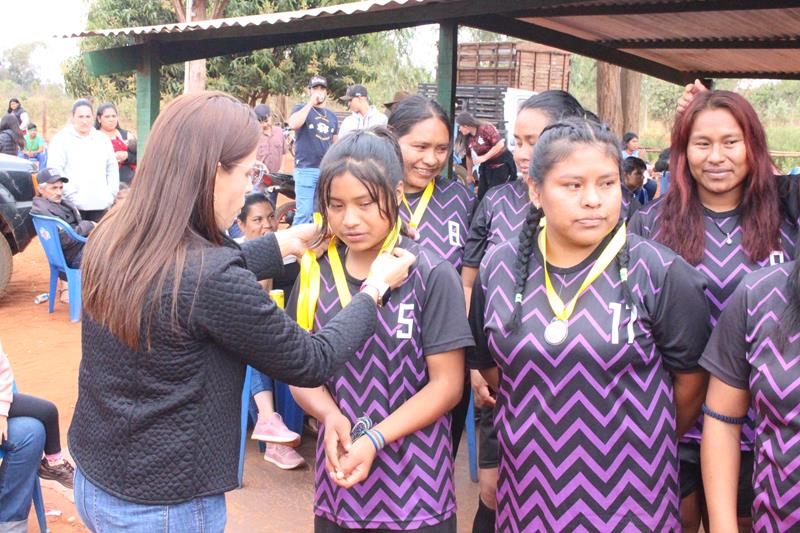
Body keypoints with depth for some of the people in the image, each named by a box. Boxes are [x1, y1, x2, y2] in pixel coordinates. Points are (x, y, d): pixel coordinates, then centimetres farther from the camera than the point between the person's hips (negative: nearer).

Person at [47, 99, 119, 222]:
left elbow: (112, 168, 22)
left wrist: (111, 193, 10)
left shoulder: (103, 139, 17)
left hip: (100, 205, 5)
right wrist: (72, 194, -14)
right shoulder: (61, 139, 0)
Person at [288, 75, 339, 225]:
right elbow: (293, 124, -19)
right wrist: (311, 103, -14)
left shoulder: (332, 116, 19)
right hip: (306, 169, -5)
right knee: (304, 211, -12)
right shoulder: (301, 109, 5)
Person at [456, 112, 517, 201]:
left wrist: (484, 157, -25)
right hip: (486, 166, 7)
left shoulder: (485, 128, -20)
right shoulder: (469, 139, 2)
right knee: (481, 195, 5)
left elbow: (500, 144, -26)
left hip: (502, 164, -7)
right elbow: (469, 157, 14)